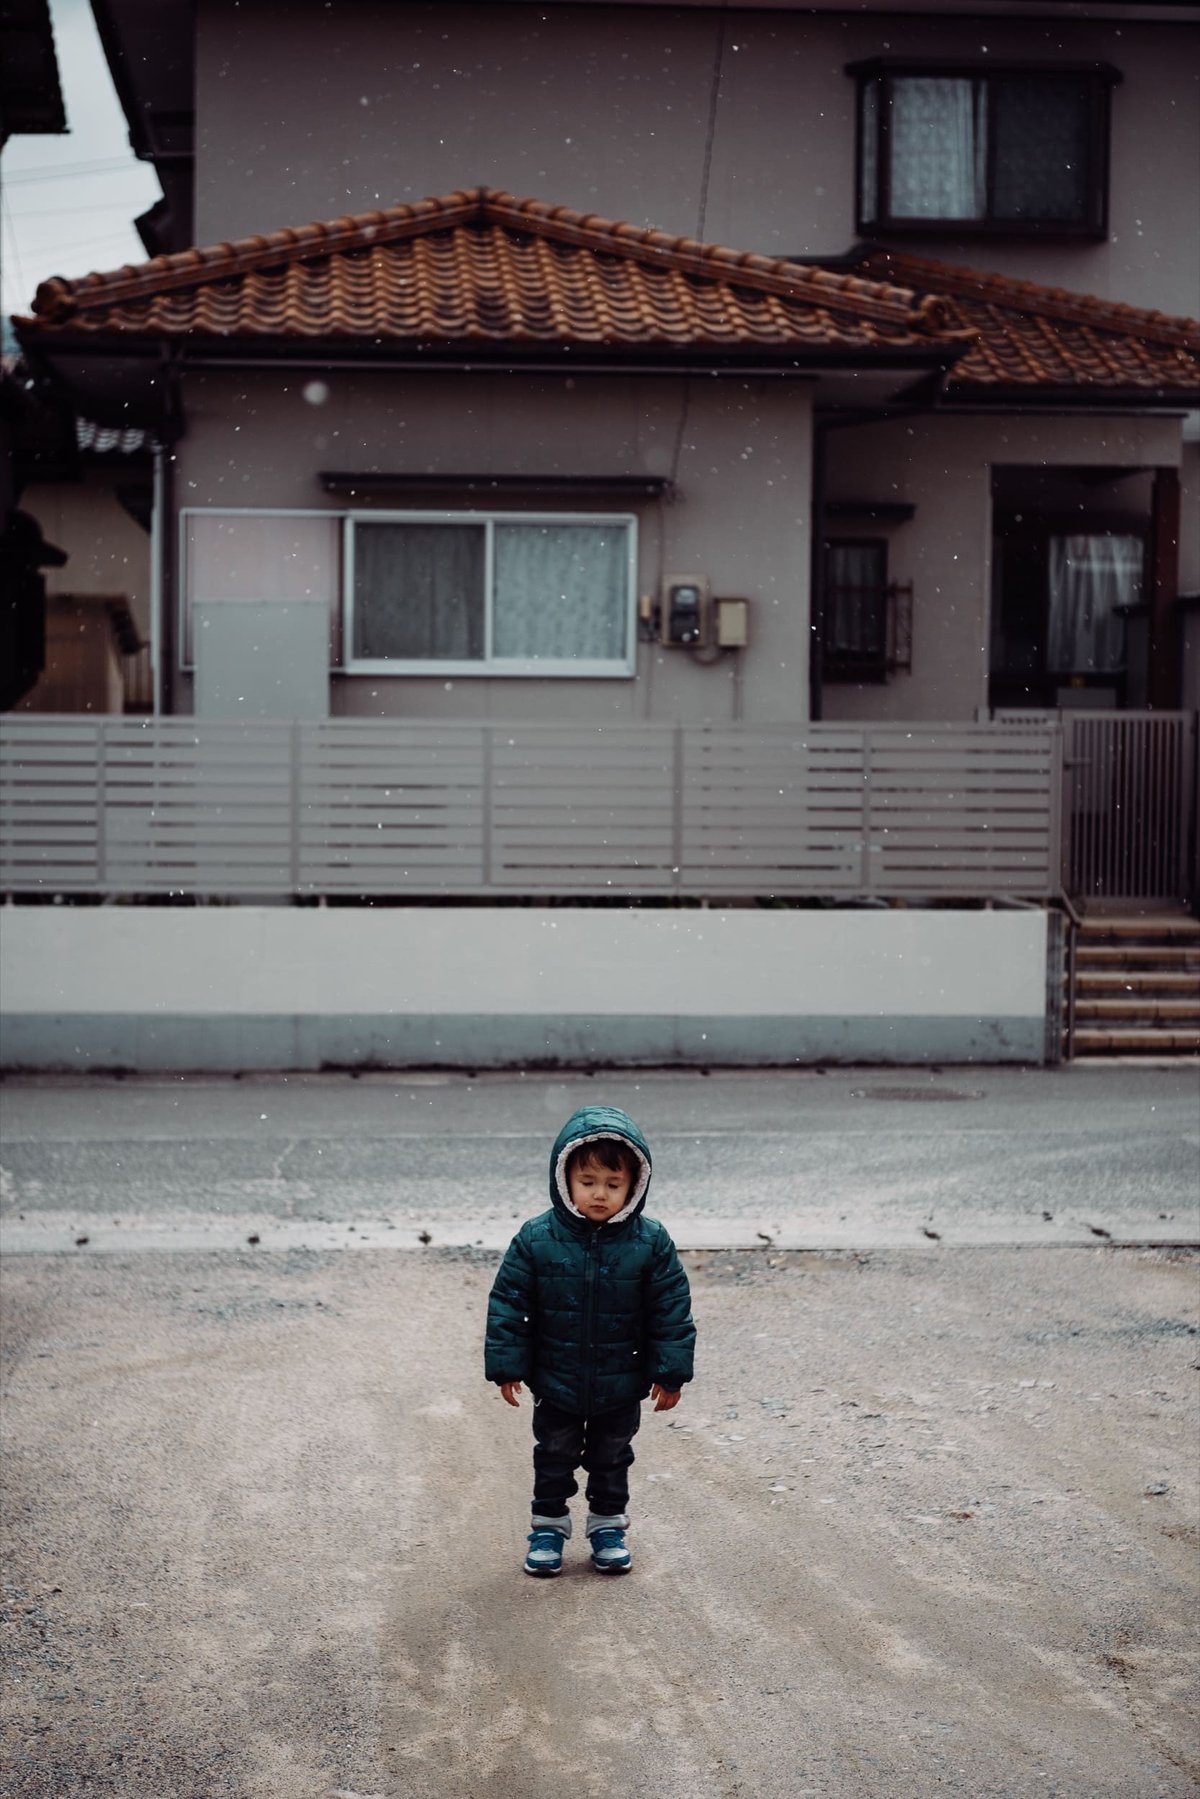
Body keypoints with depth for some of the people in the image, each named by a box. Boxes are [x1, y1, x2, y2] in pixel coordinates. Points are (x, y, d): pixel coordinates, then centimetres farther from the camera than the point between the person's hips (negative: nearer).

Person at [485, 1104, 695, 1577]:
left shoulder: (650, 1242, -14)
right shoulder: (537, 1238, -15)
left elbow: (672, 1309, -7)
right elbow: (508, 1303, -8)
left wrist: (671, 1373, -6)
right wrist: (507, 1367, -8)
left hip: (621, 1387, 0)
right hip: (555, 1383, 0)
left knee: (612, 1460, 18)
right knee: (554, 1459, 16)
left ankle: (609, 1526, 35)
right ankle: (548, 1527, 32)